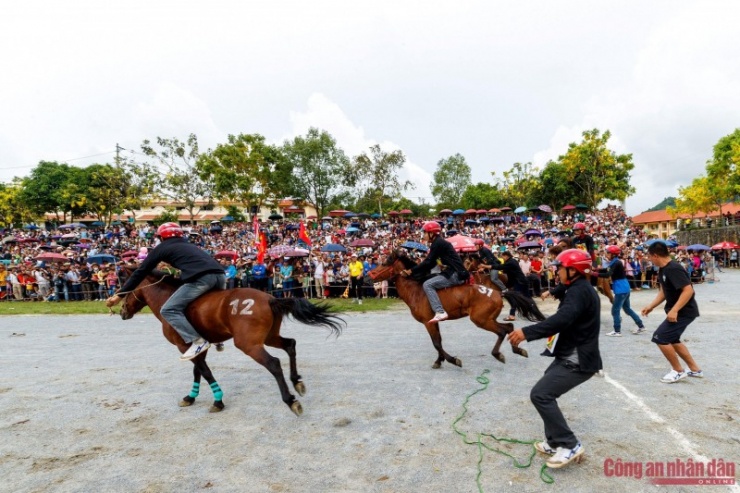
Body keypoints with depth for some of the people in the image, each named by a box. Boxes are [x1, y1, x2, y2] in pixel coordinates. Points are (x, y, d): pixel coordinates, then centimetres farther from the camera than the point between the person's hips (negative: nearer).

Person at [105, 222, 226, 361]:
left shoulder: (162, 247, 20)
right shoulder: (189, 245, 37)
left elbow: (141, 272, 21)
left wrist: (119, 294, 26)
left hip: (201, 278, -7)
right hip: (220, 275, 7)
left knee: (168, 310, 1)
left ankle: (198, 341, -9)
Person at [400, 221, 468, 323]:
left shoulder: (437, 243, -11)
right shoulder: (439, 243, 18)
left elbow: (428, 262, -15)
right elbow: (430, 265, 15)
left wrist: (411, 271, -10)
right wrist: (413, 271, 9)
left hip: (455, 274, -11)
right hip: (453, 273, 11)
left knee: (427, 284, -17)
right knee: (430, 282, 21)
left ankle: (440, 312, -23)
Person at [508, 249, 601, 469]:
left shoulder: (579, 291, -19)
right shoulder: (580, 289, 16)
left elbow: (562, 319, -36)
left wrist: (526, 332, -40)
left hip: (578, 360, -11)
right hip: (571, 356, 11)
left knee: (540, 394, -14)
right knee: (546, 393, 15)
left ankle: (570, 445, -2)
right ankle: (556, 442, 24)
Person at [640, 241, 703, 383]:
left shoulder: (674, 269, -24)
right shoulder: (663, 269, 7)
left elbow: (688, 290, -30)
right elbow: (663, 292, 13)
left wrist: (674, 310, -33)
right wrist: (651, 306, 6)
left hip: (684, 311, -10)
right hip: (677, 310, 10)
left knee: (659, 337, -11)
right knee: (672, 339, 20)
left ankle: (678, 371, 5)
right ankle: (695, 369, 33)